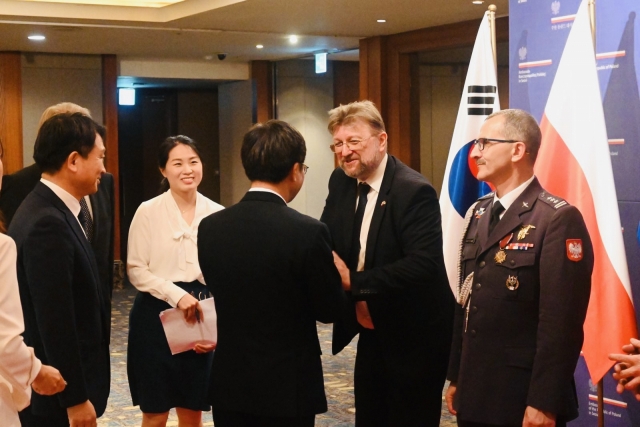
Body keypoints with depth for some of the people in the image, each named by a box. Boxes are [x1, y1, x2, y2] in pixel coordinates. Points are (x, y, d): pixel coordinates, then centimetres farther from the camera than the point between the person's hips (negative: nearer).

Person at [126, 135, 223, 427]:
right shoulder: (148, 212, -5)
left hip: (200, 317, 2)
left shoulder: (217, 214, 1)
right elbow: (135, 270, -7)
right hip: (156, 315, -2)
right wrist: (176, 295, -19)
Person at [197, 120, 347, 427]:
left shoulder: (210, 227, -4)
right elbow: (330, 310, -8)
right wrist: (338, 277, 14)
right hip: (287, 387, -4)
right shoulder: (308, 232, -18)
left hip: (229, 383, 4)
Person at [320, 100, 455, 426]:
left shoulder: (415, 191, -21)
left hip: (414, 335, -7)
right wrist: (355, 300, -13)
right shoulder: (341, 182, 2)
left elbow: (423, 264, -30)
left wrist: (354, 281, -32)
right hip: (371, 330, 7)